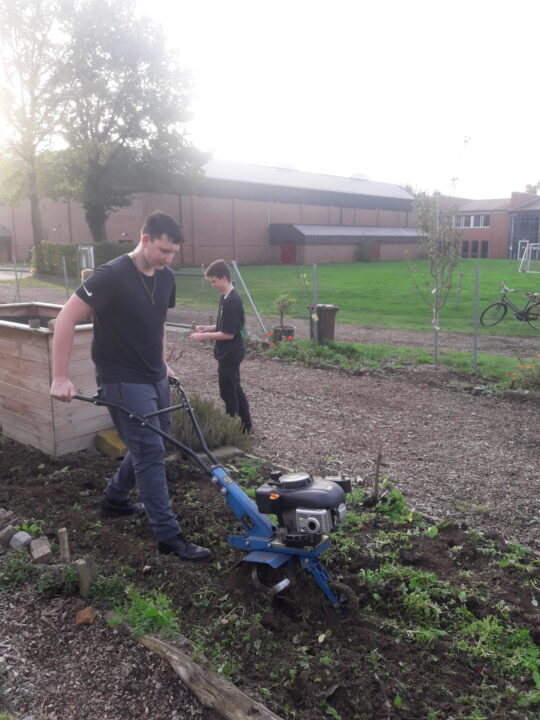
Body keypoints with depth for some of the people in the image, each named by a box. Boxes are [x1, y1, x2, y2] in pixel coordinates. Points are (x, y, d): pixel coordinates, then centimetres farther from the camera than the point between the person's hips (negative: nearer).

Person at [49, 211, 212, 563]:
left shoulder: (166, 278, 4)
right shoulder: (111, 275, -19)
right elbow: (66, 320, -18)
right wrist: (60, 378, -20)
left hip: (155, 377, 8)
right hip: (124, 381, -8)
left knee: (150, 445, 18)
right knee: (151, 452, -6)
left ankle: (115, 499, 41)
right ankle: (169, 536, 5)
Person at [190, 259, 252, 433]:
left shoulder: (232, 301, -23)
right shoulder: (226, 298, 8)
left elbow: (229, 333, -23)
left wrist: (204, 336, -17)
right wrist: (208, 328, 6)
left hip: (230, 355, -10)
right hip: (230, 353, 10)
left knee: (228, 392, 2)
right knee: (235, 389, 18)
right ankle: (246, 425, 29)